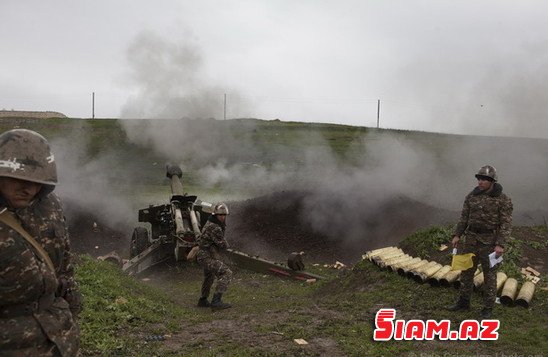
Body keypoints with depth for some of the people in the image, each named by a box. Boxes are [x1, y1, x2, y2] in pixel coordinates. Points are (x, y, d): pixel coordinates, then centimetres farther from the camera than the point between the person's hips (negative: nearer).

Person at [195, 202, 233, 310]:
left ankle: (203, 301, 45)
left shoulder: (210, 223, 10)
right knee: (226, 273, -20)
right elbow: (224, 245, -20)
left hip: (206, 256, 11)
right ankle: (216, 301, -22)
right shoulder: (214, 228, -22)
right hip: (208, 257, -11)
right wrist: (224, 243, 2)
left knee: (209, 278, 29)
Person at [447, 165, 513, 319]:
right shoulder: (472, 196, 3)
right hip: (471, 239, 5)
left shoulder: (503, 199, -11)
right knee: (466, 271, 11)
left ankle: (488, 308, 19)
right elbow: (464, 217, 8)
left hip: (490, 242, -5)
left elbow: (506, 224, -13)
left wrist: (500, 245, -21)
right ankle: (463, 302, 25)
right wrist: (457, 235, 0)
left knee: (489, 275, 5)